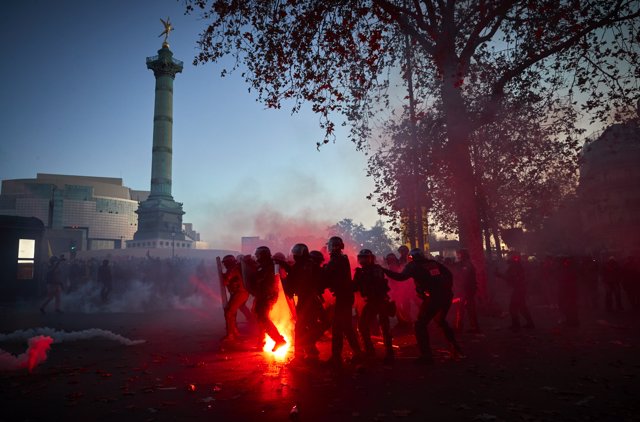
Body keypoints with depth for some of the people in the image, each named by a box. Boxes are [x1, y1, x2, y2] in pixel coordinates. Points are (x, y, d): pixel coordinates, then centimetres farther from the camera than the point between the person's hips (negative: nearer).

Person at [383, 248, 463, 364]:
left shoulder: (413, 265, 2)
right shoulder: (433, 263, 19)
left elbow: (401, 276, -13)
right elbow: (449, 274, 16)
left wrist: (383, 271, -7)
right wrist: (448, 288, 21)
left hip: (433, 297, -7)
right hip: (447, 296, 7)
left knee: (420, 324, 4)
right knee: (441, 321, 28)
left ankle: (426, 356, -1)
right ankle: (456, 350, 28)